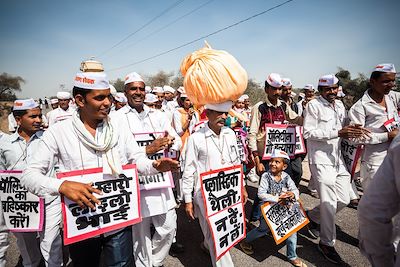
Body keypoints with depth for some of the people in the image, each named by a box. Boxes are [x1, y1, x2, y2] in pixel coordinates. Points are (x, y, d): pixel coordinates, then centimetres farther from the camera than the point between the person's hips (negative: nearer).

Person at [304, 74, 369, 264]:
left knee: (343, 199, 11)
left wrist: (352, 130, -3)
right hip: (321, 159, -7)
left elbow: (343, 129, 21)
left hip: (338, 159, 7)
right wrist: (338, 133, -21)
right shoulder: (313, 105, -8)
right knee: (328, 202, -2)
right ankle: (327, 243, 16)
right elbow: (308, 133, -15)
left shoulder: (339, 105, 14)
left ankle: (312, 217, 32)